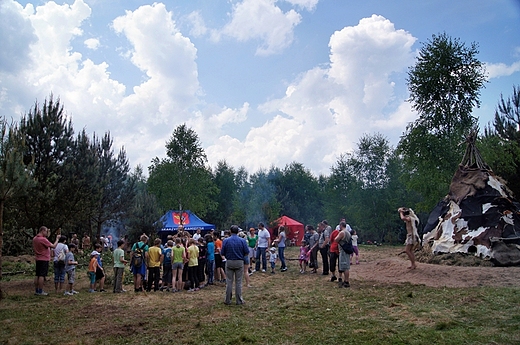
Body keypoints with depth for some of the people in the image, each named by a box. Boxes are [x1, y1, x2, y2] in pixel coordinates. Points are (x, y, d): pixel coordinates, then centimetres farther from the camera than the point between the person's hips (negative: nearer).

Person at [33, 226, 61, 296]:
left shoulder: (34, 238, 6)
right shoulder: (43, 239, -21)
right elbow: (53, 246, -19)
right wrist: (57, 238, -7)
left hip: (38, 259, 9)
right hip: (44, 259, -9)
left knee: (37, 275, 12)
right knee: (42, 275, -4)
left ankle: (36, 290, 17)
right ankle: (40, 291, -1)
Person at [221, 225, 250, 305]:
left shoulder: (226, 241, -6)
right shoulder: (242, 241, -6)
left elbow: (222, 253, -4)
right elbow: (247, 253, -4)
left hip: (229, 262, 0)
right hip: (239, 262, 0)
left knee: (229, 282, 8)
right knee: (238, 282, 7)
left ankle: (228, 300, 14)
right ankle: (239, 300, 13)